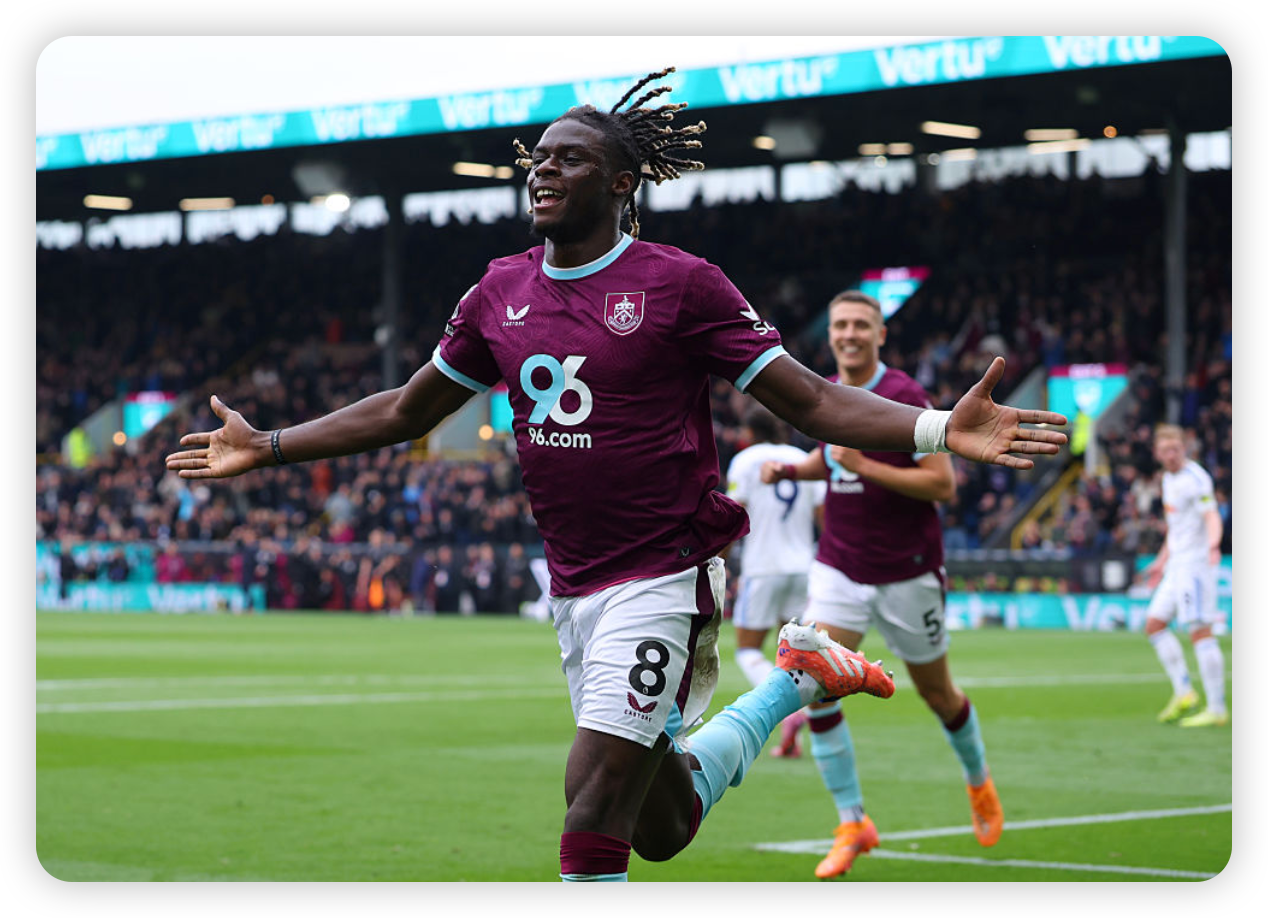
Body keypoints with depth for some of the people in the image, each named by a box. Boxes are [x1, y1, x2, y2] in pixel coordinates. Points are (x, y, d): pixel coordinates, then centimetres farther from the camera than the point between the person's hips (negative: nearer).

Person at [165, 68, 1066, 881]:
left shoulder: (679, 283, -9)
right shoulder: (501, 293, 7)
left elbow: (811, 400, -10)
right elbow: (404, 411, 19)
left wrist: (941, 430, -25)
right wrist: (269, 447, 18)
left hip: (663, 577, -6)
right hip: (573, 589, 6)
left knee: (594, 823, -15)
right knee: (662, 826, 15)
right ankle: (795, 681, 36)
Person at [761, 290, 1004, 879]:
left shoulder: (905, 398, -15)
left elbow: (942, 483, -19)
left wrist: (865, 467, -26)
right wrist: (789, 470, 6)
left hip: (907, 571, -4)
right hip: (839, 568, 4)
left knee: (936, 693, 11)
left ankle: (979, 780, 42)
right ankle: (851, 825, -6)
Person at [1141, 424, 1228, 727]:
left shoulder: (1195, 478, -13)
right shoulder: (1169, 478, 15)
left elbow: (1212, 517, -26)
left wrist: (1213, 545, -45)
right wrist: (1162, 562, 33)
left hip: (1196, 562, -10)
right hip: (1178, 564, 10)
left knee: (1200, 631, -12)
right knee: (1154, 624, 10)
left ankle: (1217, 709, -10)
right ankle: (1183, 693, 13)